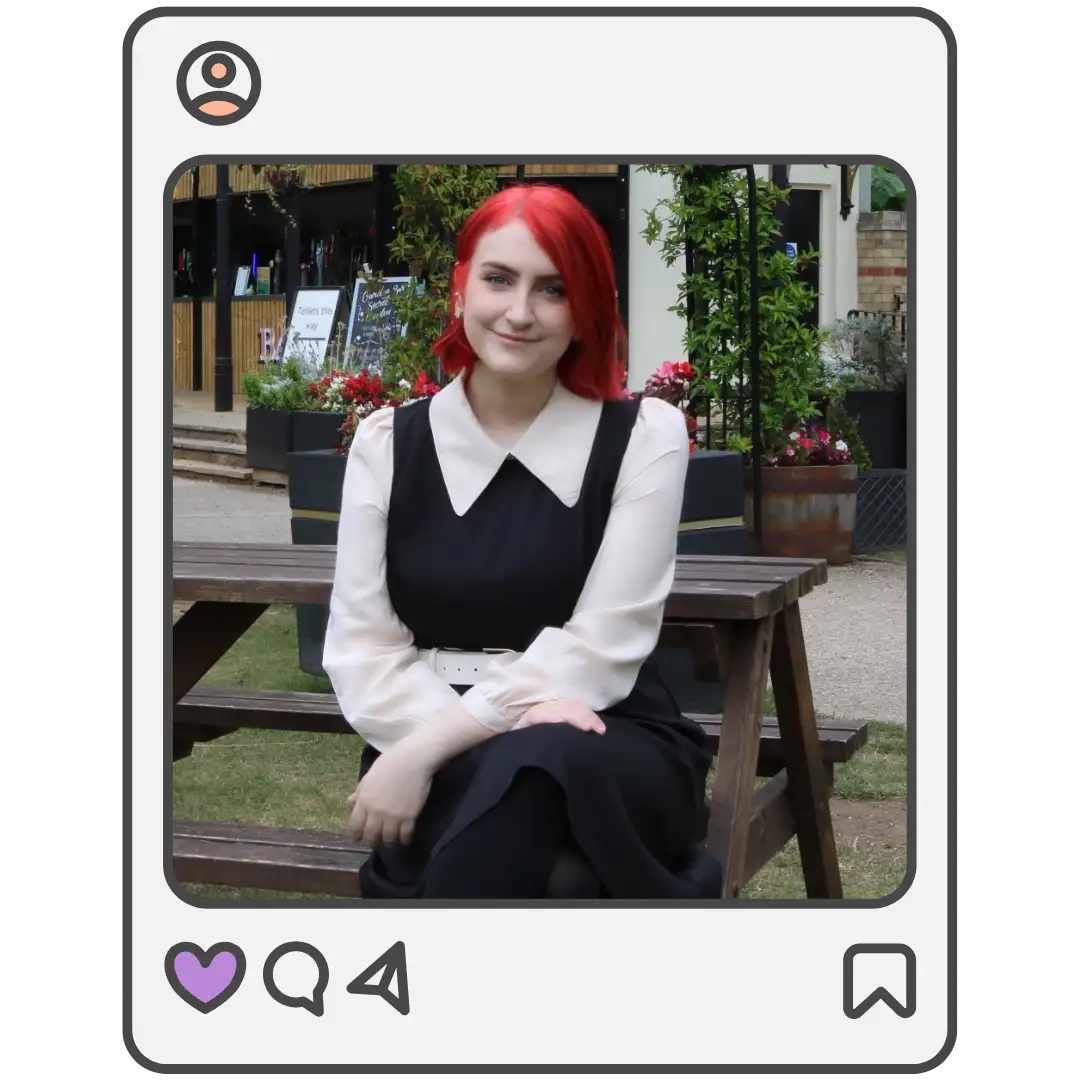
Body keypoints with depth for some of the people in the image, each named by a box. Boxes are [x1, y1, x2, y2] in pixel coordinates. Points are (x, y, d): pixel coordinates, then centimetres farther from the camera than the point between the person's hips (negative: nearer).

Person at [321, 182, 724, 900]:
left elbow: (601, 645, -8)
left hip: (606, 751, 0)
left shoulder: (645, 435, 2)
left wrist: (425, 747, -18)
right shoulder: (388, 442, 8)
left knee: (534, 768, -37)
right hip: (436, 750, 0)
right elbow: (360, 648, 0)